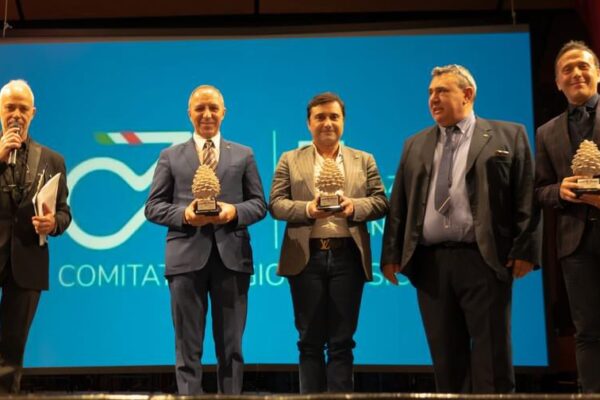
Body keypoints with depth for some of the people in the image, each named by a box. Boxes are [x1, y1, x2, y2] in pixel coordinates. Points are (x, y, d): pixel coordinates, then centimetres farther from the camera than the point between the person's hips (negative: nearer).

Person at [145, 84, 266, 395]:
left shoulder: (244, 155, 13)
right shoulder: (170, 156, 11)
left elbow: (259, 203, 9)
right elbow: (153, 206, 5)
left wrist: (235, 212, -12)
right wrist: (184, 214, -13)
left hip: (231, 256, 1)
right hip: (187, 256, -1)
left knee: (230, 345, 8)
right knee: (188, 346, 4)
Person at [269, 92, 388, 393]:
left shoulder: (364, 160, 13)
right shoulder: (290, 160, 10)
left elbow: (381, 202, 5)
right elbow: (276, 204, 2)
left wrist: (354, 207, -14)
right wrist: (308, 209, -15)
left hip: (347, 256, 1)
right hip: (306, 257, 0)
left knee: (342, 341, 4)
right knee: (310, 341, 6)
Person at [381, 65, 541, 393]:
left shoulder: (508, 136, 6)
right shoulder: (415, 145, 17)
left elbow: (526, 196, -1)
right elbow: (398, 203, 13)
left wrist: (524, 250, -10)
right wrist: (392, 254, 5)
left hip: (483, 260, -3)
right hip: (429, 263, 4)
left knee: (491, 359, 0)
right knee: (445, 359, 8)